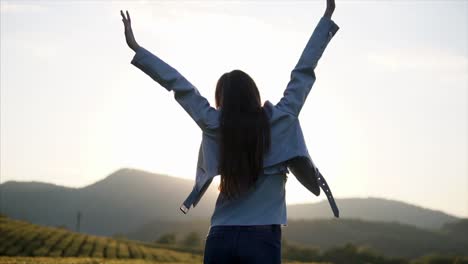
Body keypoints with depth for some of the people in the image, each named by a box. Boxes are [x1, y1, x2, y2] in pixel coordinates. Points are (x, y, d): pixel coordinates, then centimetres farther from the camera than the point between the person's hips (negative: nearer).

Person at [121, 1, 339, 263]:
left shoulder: (214, 126, 1)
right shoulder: (280, 120, -2)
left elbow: (179, 85, 8)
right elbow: (303, 72, 4)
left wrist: (136, 48, 16)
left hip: (221, 238, 2)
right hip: (262, 238, -2)